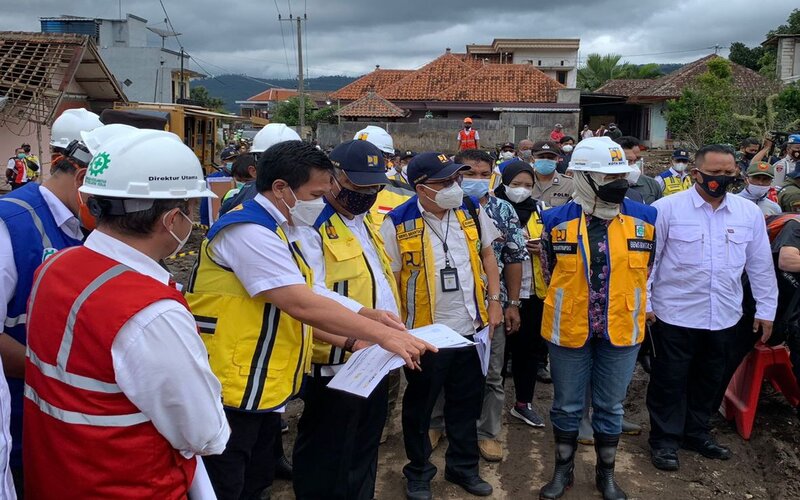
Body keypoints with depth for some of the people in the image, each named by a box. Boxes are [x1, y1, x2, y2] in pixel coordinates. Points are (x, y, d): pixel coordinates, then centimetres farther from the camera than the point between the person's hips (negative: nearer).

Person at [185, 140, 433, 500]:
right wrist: (382, 335, -25)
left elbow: (315, 301, 10)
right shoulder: (248, 231, -21)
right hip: (230, 392, -10)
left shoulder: (279, 231, 13)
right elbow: (302, 305, -28)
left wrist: (372, 318, -3)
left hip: (265, 390, 10)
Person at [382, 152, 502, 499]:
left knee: (466, 403, 17)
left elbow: (487, 254, 9)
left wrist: (494, 300, 4)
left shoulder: (471, 210, -3)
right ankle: (418, 472, 33)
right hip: (425, 332, -3)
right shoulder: (398, 224, -14)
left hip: (469, 327, 4)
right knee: (419, 406, 13)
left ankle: (463, 466, 37)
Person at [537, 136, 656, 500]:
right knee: (567, 404, 13)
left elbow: (647, 271, 10)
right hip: (570, 329, -1)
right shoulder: (556, 221, -8)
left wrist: (627, 307, 12)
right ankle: (564, 469, 32)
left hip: (622, 331, 1)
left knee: (610, 406, 15)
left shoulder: (644, 218, -4)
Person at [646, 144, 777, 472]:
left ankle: (696, 433, 36)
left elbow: (760, 265, 10)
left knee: (708, 380, 17)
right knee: (670, 381, 7)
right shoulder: (667, 208, -8)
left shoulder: (749, 212, 3)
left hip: (724, 317, 4)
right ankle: (664, 440, 23)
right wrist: (643, 303, -6)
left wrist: (765, 309, 11)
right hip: (674, 315, -4)